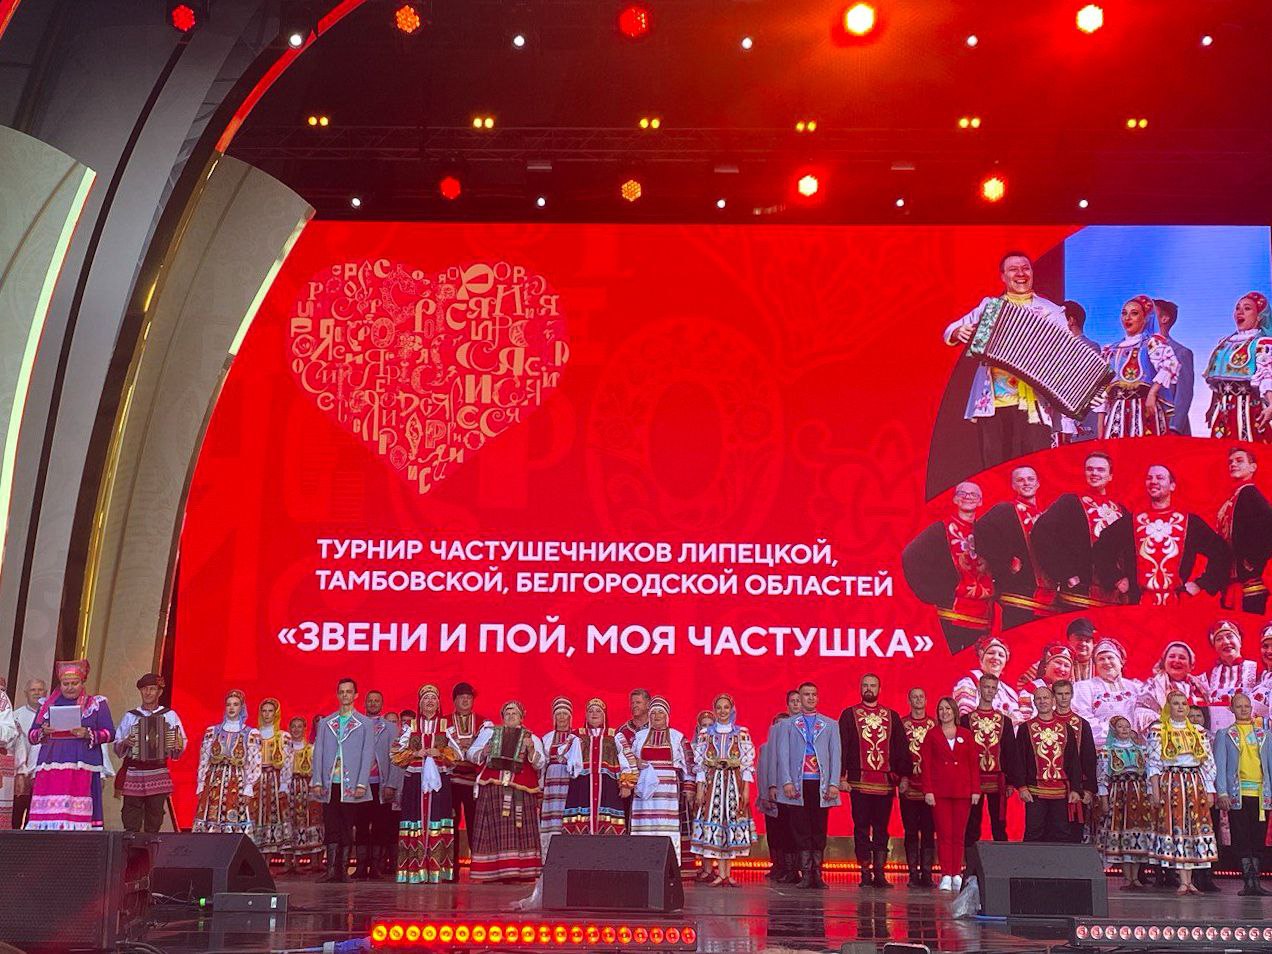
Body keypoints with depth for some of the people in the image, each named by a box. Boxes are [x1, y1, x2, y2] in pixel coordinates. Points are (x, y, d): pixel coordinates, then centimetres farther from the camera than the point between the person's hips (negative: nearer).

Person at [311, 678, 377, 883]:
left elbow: (368, 755, 0)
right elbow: (318, 753, 9)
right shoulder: (326, 723, 13)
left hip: (351, 785, -2)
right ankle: (331, 870, 1)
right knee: (331, 828, 0)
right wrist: (317, 781, -1)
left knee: (348, 829, 1)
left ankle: (343, 870, 5)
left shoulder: (365, 723, 6)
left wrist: (362, 784, -9)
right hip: (329, 784, 2)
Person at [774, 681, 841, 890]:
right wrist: (787, 782, -7)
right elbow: (783, 755, 5)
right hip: (797, 784, -1)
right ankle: (805, 874, 1)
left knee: (819, 831, 1)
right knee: (801, 831, -2)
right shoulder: (787, 725, 12)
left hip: (821, 784, 1)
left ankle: (817, 875, 5)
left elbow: (836, 755, 8)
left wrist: (834, 783, -3)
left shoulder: (831, 725, 14)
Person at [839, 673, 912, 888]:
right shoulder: (849, 715, 7)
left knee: (881, 829, 3)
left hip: (885, 781, 2)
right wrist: (841, 776, -6)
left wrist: (904, 775, 4)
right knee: (861, 828, 0)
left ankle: (879, 873, 7)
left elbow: (901, 747, 12)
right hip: (859, 781, -1)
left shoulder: (891, 716, 12)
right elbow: (842, 747, 2)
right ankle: (865, 873, 5)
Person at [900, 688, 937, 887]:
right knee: (911, 832, 2)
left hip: (931, 787, 1)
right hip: (909, 787, -1)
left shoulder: (934, 725, 7)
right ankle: (913, 874, 6)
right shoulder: (901, 724, 5)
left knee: (929, 832, 0)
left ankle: (926, 874, 5)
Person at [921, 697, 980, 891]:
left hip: (962, 791, 1)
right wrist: (928, 790, -7)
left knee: (958, 835, 3)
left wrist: (975, 790, 0)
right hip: (939, 791, -1)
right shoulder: (931, 735, 6)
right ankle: (946, 875, -1)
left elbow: (974, 764, 7)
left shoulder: (966, 735, 8)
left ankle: (957, 875, 8)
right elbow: (926, 764, 2)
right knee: (944, 834, -3)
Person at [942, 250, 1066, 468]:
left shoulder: (1050, 312, 9)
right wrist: (958, 332, -4)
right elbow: (950, 331, 20)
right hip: (991, 404, 2)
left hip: (1031, 405, -2)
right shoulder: (988, 306, 16)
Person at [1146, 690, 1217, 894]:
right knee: (1175, 826, -7)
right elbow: (1153, 763, -2)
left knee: (1195, 827, 0)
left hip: (1195, 785, 3)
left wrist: (1209, 791, 4)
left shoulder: (1199, 732, 12)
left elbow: (1209, 763, 11)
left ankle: (1189, 879, 4)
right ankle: (1184, 881, -5)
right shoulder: (1158, 731, 3)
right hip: (1170, 784, -3)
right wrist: (1155, 790, -10)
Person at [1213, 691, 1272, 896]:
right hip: (1237, 795, -2)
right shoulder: (1224, 734, 9)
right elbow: (1219, 765, 2)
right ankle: (1248, 882, 1)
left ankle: (1255, 882, 8)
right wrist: (1222, 793, -9)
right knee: (1241, 839, -2)